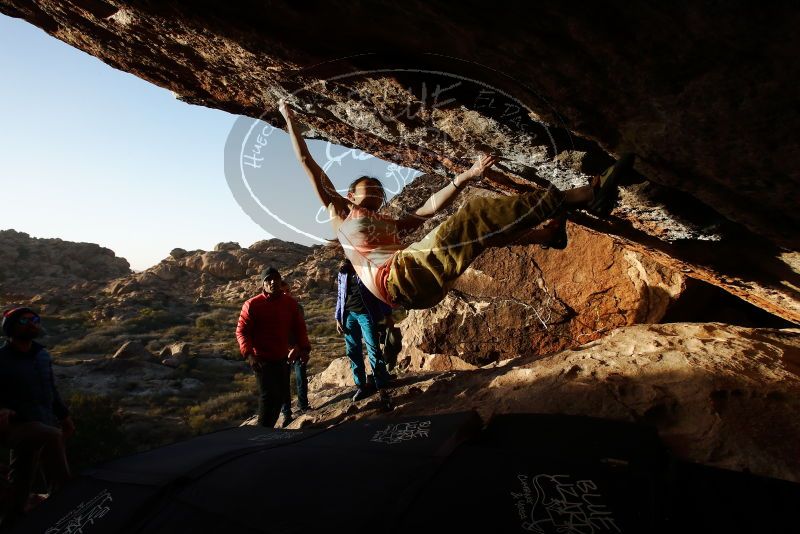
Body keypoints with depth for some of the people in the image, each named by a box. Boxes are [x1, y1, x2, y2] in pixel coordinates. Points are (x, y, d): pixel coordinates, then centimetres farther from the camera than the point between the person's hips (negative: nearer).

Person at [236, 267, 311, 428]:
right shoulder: (252, 305, -9)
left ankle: (268, 427, 30)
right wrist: (249, 354, -21)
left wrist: (304, 348, -1)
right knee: (268, 395, -14)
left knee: (281, 395, 11)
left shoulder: (290, 303, 3)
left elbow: (299, 327, 10)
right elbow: (241, 331, -8)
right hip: (262, 360, -5)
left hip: (282, 359, 5)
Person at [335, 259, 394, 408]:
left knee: (373, 351, -11)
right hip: (348, 314, 5)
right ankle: (361, 386, 18)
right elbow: (340, 296, 18)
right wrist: (338, 318, 12)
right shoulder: (342, 273, 16)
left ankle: (382, 390, -11)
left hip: (366, 313, -4)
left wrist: (387, 314, -6)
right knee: (353, 352, 6)